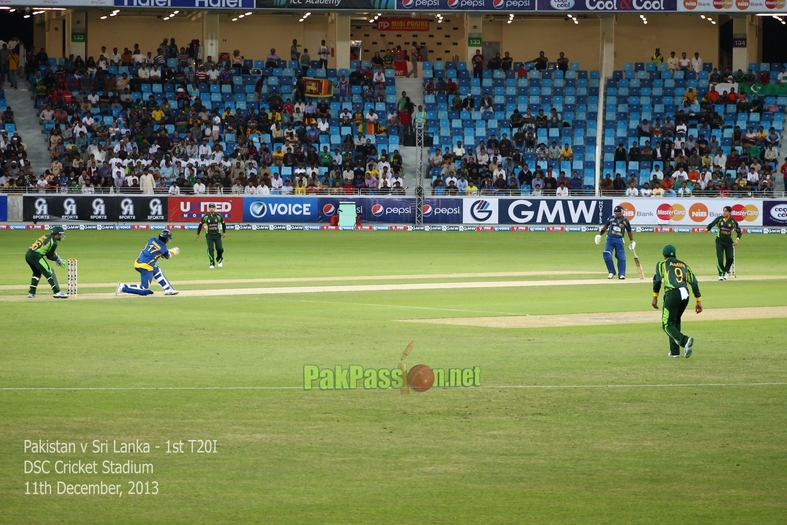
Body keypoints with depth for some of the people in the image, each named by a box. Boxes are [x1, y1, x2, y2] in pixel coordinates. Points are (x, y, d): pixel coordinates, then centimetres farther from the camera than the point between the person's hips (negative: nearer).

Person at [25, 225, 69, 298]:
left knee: (37, 273, 27)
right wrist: (57, 259, 16)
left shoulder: (46, 236, 18)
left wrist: (57, 257, 20)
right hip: (35, 256, -9)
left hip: (28, 255, 9)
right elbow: (49, 256, -1)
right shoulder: (53, 242, -6)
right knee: (49, 272, -5)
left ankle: (31, 292, 25)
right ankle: (56, 292, -11)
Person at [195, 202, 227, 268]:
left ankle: (219, 259, 25)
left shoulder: (218, 216, -4)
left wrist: (224, 232, 8)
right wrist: (197, 234, 9)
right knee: (210, 249, -13)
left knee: (220, 249, -6)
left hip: (217, 235, 1)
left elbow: (223, 223, 11)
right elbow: (200, 225, 5)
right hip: (209, 235, -1)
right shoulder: (205, 217, -6)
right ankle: (212, 263, -4)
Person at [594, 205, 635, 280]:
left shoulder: (625, 221, -2)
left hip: (619, 240, -1)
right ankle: (611, 272, 6)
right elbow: (605, 226, 13)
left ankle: (621, 274, -2)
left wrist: (632, 242, 11)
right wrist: (599, 234, 11)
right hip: (610, 239, 1)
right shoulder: (611, 218, 1)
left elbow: (629, 231, 10)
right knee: (607, 256, -10)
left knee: (621, 257, -9)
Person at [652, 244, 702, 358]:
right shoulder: (683, 265, 25)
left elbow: (657, 280, -3)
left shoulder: (662, 264, 13)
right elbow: (694, 282, 15)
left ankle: (685, 340, -28)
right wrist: (699, 301, 13)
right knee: (675, 321, 22)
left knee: (667, 324, -3)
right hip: (685, 295, 5)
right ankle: (675, 351, 19)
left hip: (672, 294, -5)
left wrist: (655, 297, -1)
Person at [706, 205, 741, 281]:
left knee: (730, 258, -5)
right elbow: (711, 225, -10)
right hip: (720, 241, -1)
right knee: (720, 258, -10)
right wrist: (706, 229, -32)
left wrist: (737, 239, -15)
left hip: (729, 242, 1)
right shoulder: (719, 219, -2)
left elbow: (739, 231, 1)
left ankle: (726, 271, 22)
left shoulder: (733, 221, -2)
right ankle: (721, 274, 2)